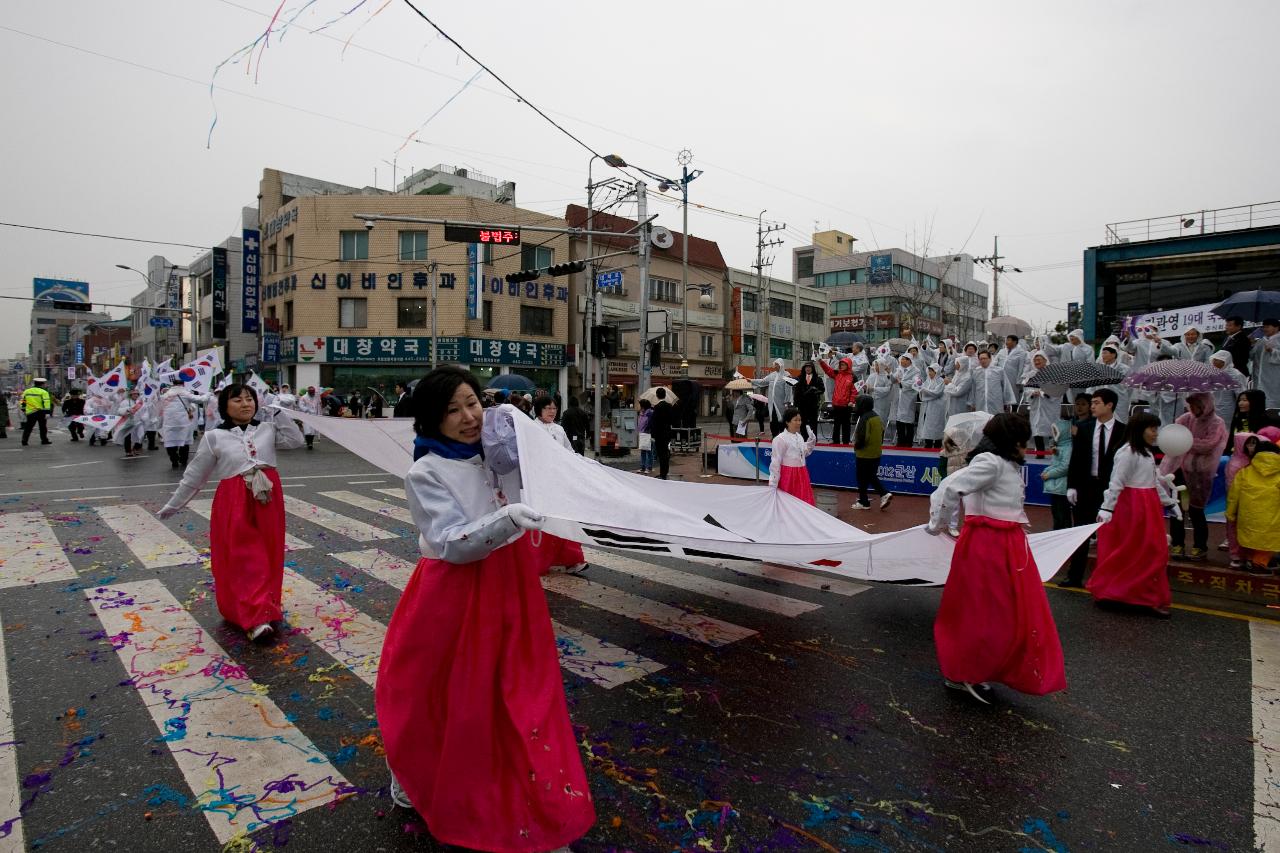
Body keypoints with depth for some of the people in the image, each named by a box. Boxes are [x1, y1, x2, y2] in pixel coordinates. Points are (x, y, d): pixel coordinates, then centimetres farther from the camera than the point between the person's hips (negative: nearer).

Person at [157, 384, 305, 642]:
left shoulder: (267, 428, 7)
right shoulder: (214, 437, 1)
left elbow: (296, 440, 2)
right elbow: (194, 475, 8)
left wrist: (277, 414, 0)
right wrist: (174, 505, 13)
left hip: (268, 499, 3)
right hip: (233, 503, -2)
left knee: (268, 558, 9)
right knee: (243, 561, -5)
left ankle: (266, 609, 23)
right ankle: (256, 619, -7)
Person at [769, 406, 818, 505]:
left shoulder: (799, 437, 8)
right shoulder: (780, 439, -15)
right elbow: (775, 463, -15)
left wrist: (811, 439, 12)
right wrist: (773, 484, -16)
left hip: (801, 474, 7)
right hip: (788, 475, -7)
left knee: (804, 503, 10)